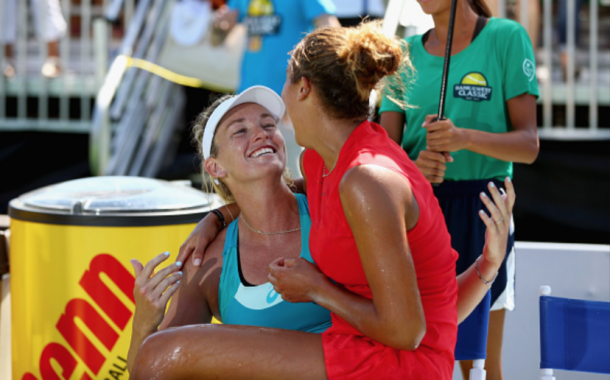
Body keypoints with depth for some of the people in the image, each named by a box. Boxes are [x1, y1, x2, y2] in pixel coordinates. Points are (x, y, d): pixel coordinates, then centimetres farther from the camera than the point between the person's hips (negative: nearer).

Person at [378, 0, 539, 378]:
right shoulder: (406, 53, 10)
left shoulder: (506, 37, -1)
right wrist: (412, 165, -17)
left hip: (479, 208, -3)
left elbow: (529, 145, -5)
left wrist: (465, 137, -23)